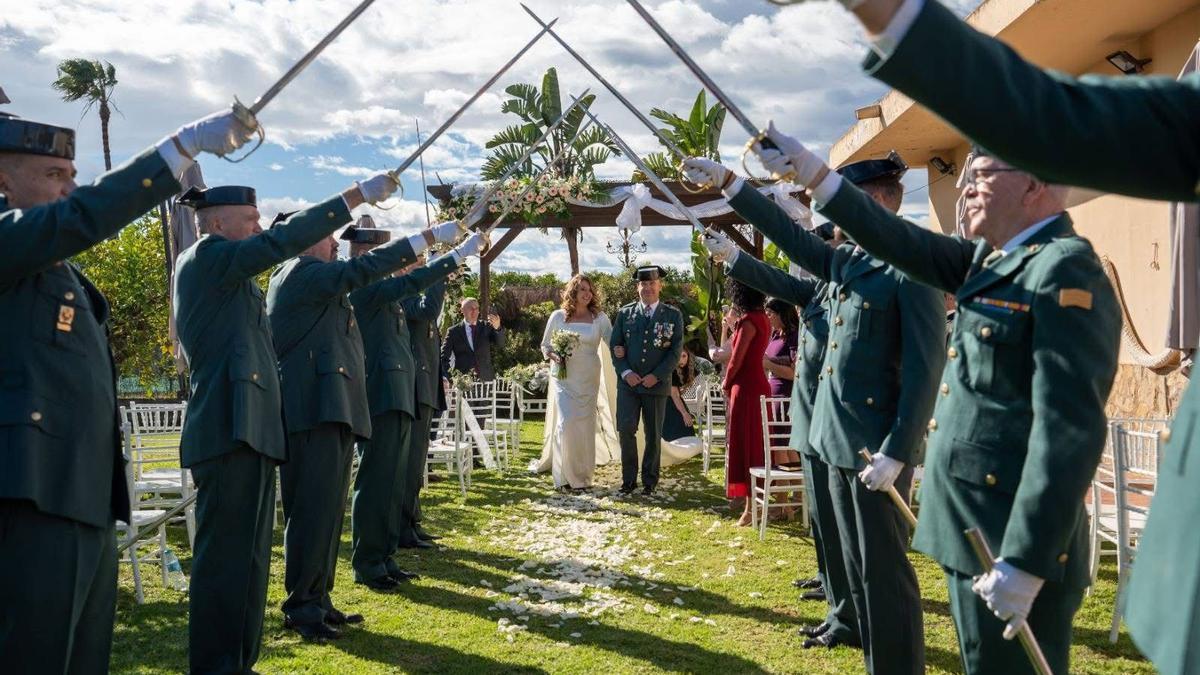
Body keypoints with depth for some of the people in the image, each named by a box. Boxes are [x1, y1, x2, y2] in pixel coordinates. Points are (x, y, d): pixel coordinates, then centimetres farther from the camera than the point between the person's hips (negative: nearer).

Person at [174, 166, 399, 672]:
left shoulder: (228, 275, 22)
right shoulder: (204, 257, -6)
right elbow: (280, 243, -16)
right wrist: (357, 195, -18)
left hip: (249, 429, 10)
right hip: (229, 429, -10)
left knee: (249, 556, 13)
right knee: (225, 555, -6)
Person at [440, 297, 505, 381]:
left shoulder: (486, 327, 10)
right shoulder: (453, 331, 6)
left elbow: (499, 345, -3)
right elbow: (443, 357, 6)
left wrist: (497, 328, -21)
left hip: (485, 379, 1)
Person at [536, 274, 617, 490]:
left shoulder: (599, 318, 2)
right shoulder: (558, 316, 2)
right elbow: (545, 345, 10)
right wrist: (554, 356, -10)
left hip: (589, 379, 1)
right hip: (563, 377, -1)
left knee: (586, 426, 4)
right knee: (565, 423, -10)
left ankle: (582, 476, 15)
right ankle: (565, 475, 2)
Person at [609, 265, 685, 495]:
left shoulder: (673, 315, 4)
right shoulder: (625, 313, 8)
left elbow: (676, 350, -1)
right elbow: (615, 345, 7)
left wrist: (656, 376, -11)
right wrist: (625, 372, -8)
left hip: (656, 383, -1)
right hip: (628, 382, 1)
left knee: (653, 435, 6)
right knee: (626, 429, -8)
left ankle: (649, 481, 18)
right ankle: (628, 479, 5)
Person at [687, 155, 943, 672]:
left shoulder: (912, 267, -13)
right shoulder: (845, 262, 11)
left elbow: (926, 367, -17)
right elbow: (788, 234, 18)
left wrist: (896, 453, -20)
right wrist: (728, 182, 14)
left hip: (878, 445, -8)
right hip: (838, 440, 8)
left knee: (884, 569, 0)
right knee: (857, 565, 15)